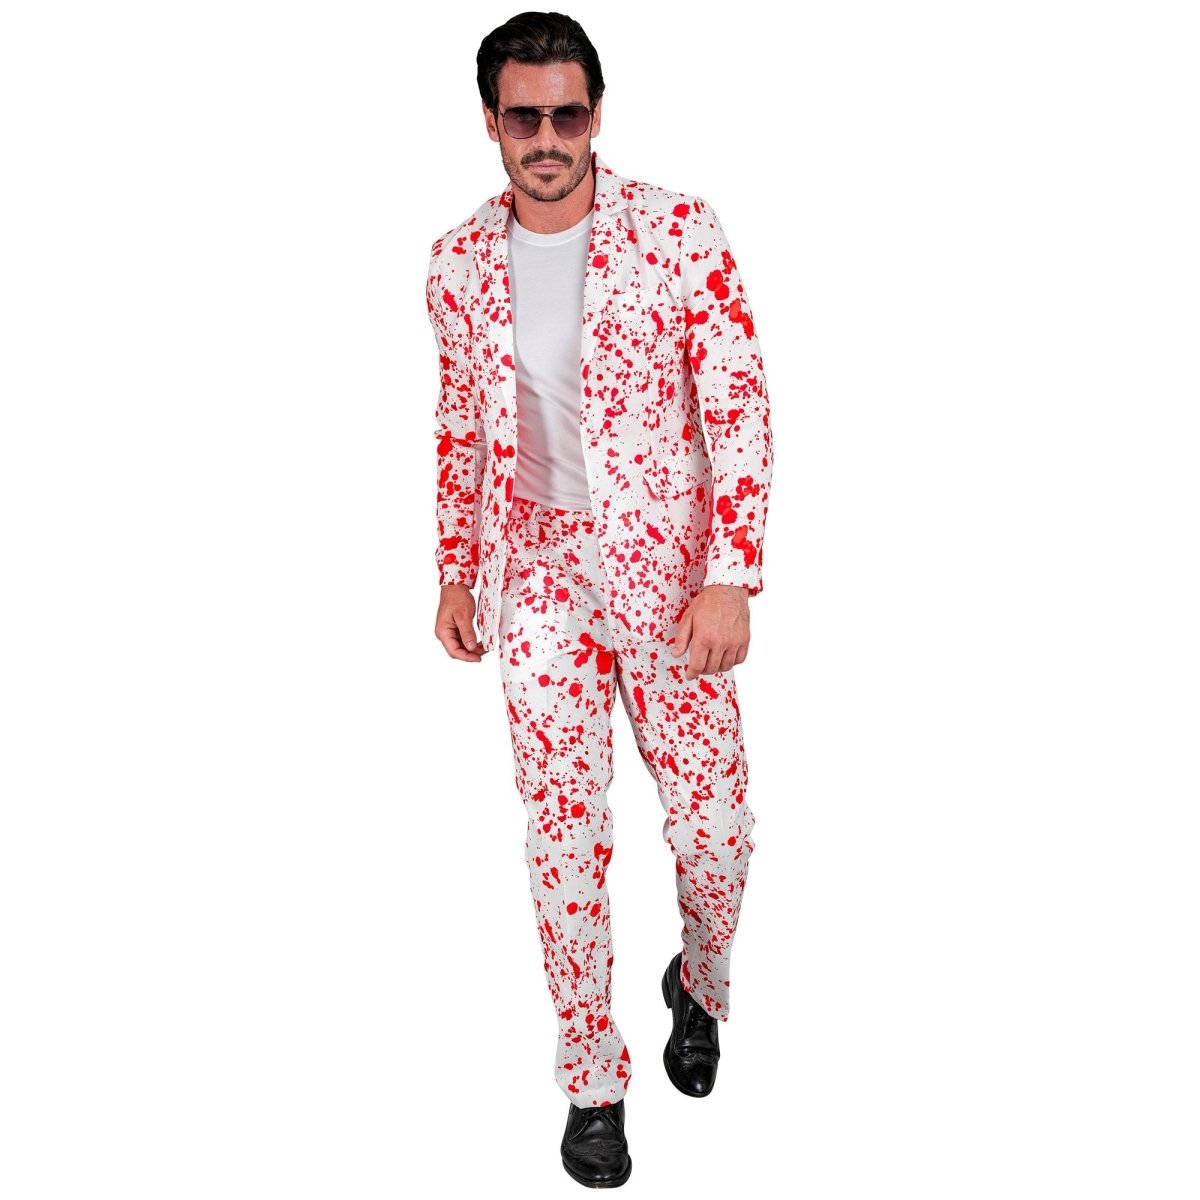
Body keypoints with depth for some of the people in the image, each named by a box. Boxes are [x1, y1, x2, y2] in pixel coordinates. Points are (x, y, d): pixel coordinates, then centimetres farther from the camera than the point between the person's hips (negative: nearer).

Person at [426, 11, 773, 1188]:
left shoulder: (679, 230, -6)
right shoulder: (459, 262, 4)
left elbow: (739, 402, -9)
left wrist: (731, 579, -16)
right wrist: (454, 571, 14)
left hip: (668, 569, -1)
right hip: (538, 571, 2)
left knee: (715, 827, 4)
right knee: (563, 835, 4)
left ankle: (701, 985, 39)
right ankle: (593, 1080, 24)